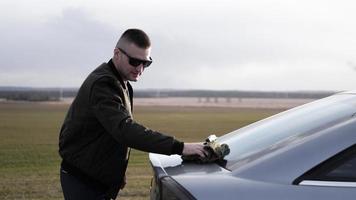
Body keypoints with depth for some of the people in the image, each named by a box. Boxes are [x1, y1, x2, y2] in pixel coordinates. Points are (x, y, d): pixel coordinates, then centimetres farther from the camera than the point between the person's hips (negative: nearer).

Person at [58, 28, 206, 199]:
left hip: (102, 179, 9)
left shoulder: (120, 83, 10)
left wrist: (118, 173, 15)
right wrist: (179, 147, -42)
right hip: (82, 180, -9)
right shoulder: (103, 84, -23)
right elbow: (125, 129, -36)